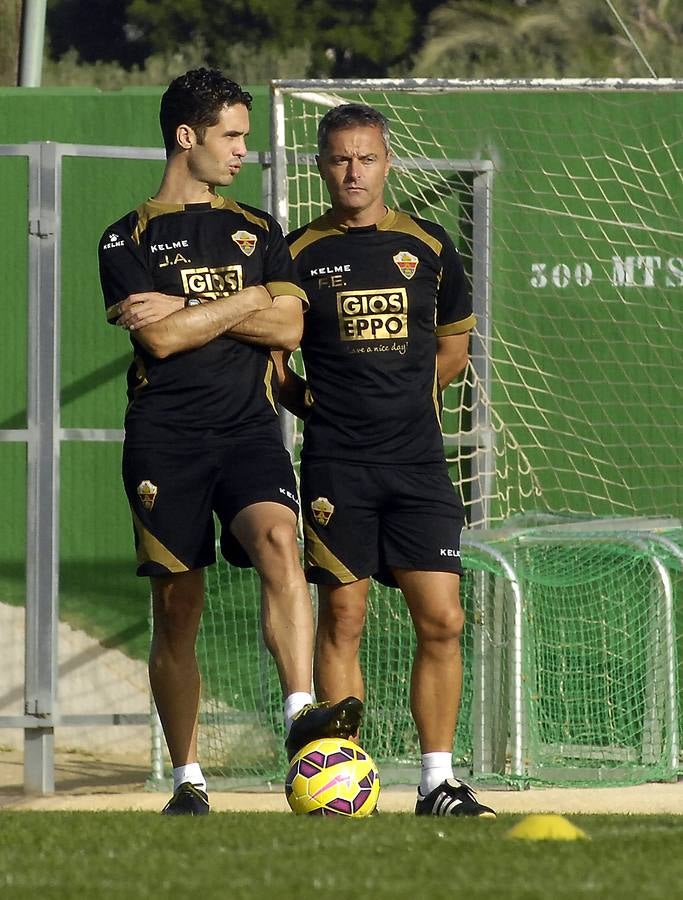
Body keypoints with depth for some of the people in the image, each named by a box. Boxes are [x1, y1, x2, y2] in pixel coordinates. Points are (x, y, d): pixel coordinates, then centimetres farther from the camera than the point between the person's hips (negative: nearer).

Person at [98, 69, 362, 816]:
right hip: (165, 439, -1)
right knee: (176, 610, 1)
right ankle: (188, 780, 10)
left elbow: (287, 325, 4)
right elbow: (159, 338, -8)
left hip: (249, 430, 1)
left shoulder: (257, 232, 19)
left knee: (277, 539, -28)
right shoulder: (129, 240, 7)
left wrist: (185, 311, -3)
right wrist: (246, 302, -1)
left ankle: (302, 713, -42)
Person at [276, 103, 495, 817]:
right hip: (336, 468, -2)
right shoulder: (298, 254, 3)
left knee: (441, 622, -4)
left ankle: (438, 784, 3)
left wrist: (397, 402, 12)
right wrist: (316, 404, -1)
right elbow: (270, 359, 10)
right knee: (342, 620, -3)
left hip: (418, 461, 2)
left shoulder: (428, 246, 9)